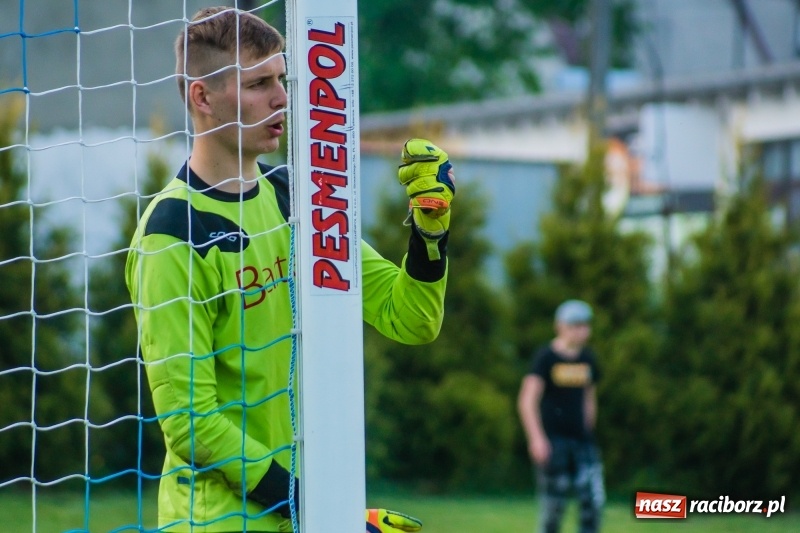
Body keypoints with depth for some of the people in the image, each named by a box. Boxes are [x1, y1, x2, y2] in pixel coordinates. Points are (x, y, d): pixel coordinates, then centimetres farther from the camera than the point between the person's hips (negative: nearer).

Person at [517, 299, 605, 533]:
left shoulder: (587, 358, 11)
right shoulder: (545, 357, -7)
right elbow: (528, 400, -15)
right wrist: (537, 438, -25)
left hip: (581, 438, 5)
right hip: (553, 438, -5)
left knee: (593, 500, -7)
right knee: (554, 504, -2)